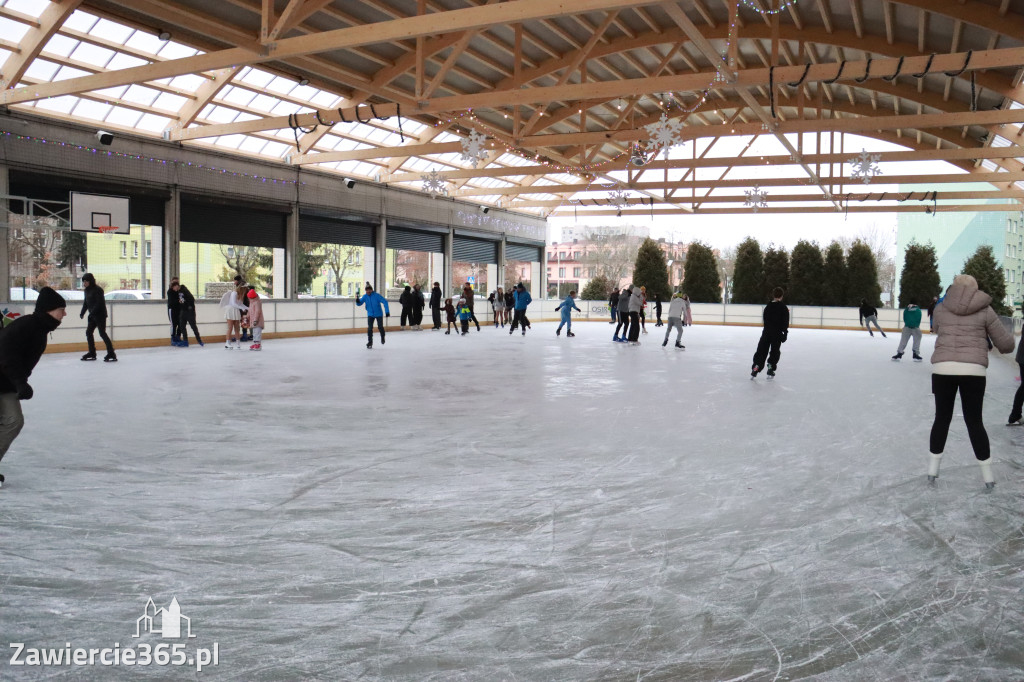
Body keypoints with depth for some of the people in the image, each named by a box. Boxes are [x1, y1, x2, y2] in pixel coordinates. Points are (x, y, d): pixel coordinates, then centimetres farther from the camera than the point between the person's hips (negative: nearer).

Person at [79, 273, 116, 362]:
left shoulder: (98, 289, -16)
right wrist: (82, 313, 3)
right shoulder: (87, 290, 11)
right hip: (93, 316, 9)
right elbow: (86, 303, 15)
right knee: (88, 332, 11)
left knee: (102, 333, -11)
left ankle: (112, 354, -10)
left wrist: (92, 313, -25)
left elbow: (99, 304, -21)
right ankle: (92, 353, 20)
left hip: (100, 315, -9)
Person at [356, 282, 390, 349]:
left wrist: (387, 311, -23)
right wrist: (357, 300, -28)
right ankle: (370, 342, -1)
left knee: (380, 327, 6)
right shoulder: (365, 296, -7)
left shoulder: (377, 295, -19)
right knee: (369, 328, -9)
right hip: (370, 315, 2)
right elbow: (359, 303, -3)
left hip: (378, 314, -2)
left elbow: (385, 301, -19)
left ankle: (382, 338, 36)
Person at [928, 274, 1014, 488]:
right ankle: (987, 472, 17)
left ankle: (933, 467, 17)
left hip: (942, 368, 1)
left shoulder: (940, 308, 8)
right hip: (973, 370, -1)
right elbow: (1006, 343, 9)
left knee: (942, 418, 14)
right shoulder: (984, 310, 5)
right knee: (974, 421, 9)